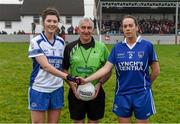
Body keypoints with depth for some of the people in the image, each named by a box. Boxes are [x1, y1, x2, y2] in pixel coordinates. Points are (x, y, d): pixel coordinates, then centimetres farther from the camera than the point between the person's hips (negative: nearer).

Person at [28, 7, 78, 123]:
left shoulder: (61, 42, 6)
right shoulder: (36, 42, -10)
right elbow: (46, 66, -21)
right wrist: (67, 76, -30)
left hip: (57, 89, 4)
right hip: (39, 89, -4)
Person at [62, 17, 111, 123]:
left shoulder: (101, 47, -1)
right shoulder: (70, 47, 1)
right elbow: (64, 70, 5)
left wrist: (99, 83, -10)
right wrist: (72, 85, -8)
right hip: (76, 92, 0)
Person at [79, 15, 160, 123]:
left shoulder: (147, 45, -6)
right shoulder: (117, 48, 0)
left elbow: (156, 70, 2)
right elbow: (106, 68, -6)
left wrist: (145, 84, 10)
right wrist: (87, 80, -16)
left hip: (142, 94, -1)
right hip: (122, 95, 2)